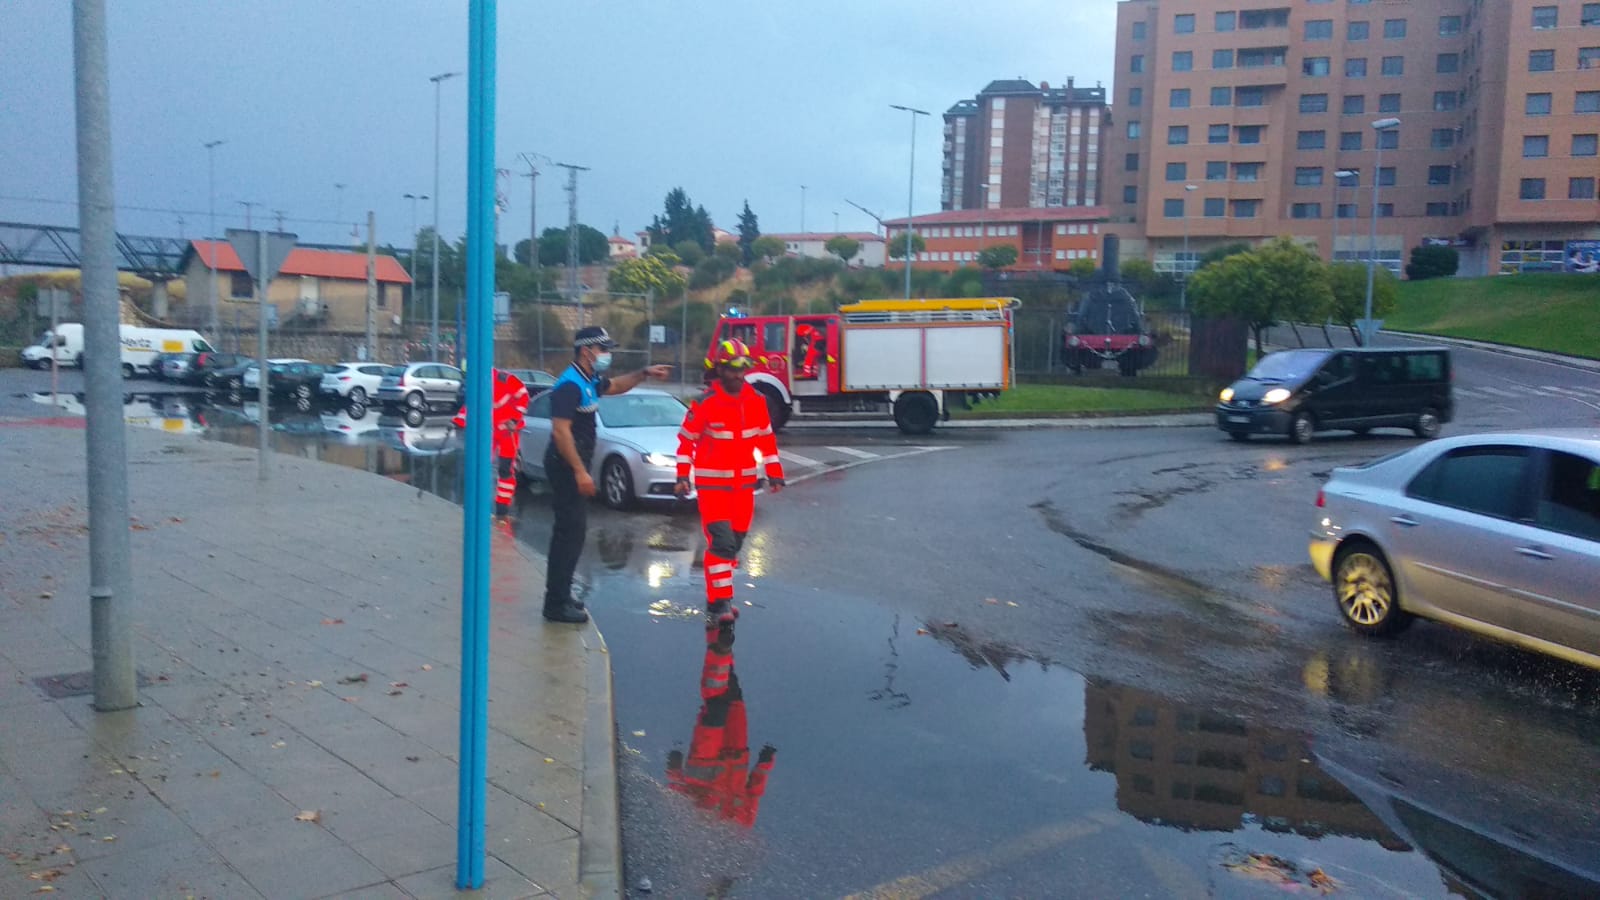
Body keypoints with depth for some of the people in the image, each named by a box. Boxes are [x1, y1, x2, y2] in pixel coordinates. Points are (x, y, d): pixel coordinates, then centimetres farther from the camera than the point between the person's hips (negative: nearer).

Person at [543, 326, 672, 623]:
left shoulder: (589, 382, 12)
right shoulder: (570, 385, -18)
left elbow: (615, 386, 34)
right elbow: (560, 431, -25)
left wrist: (644, 373, 21)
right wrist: (580, 472, -27)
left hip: (575, 465, 10)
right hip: (566, 466, -10)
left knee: (571, 530, 15)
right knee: (571, 531, -10)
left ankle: (559, 595, 24)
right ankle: (557, 604, -5)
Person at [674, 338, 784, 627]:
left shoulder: (756, 400, 1)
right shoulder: (705, 403, -12)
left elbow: (767, 438, 11)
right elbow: (686, 439, -5)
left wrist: (774, 473, 10)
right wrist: (682, 476, -9)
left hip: (745, 482, 5)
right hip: (712, 483, -5)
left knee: (735, 543, 11)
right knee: (721, 543, -13)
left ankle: (718, 594, 27)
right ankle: (719, 603, -7)